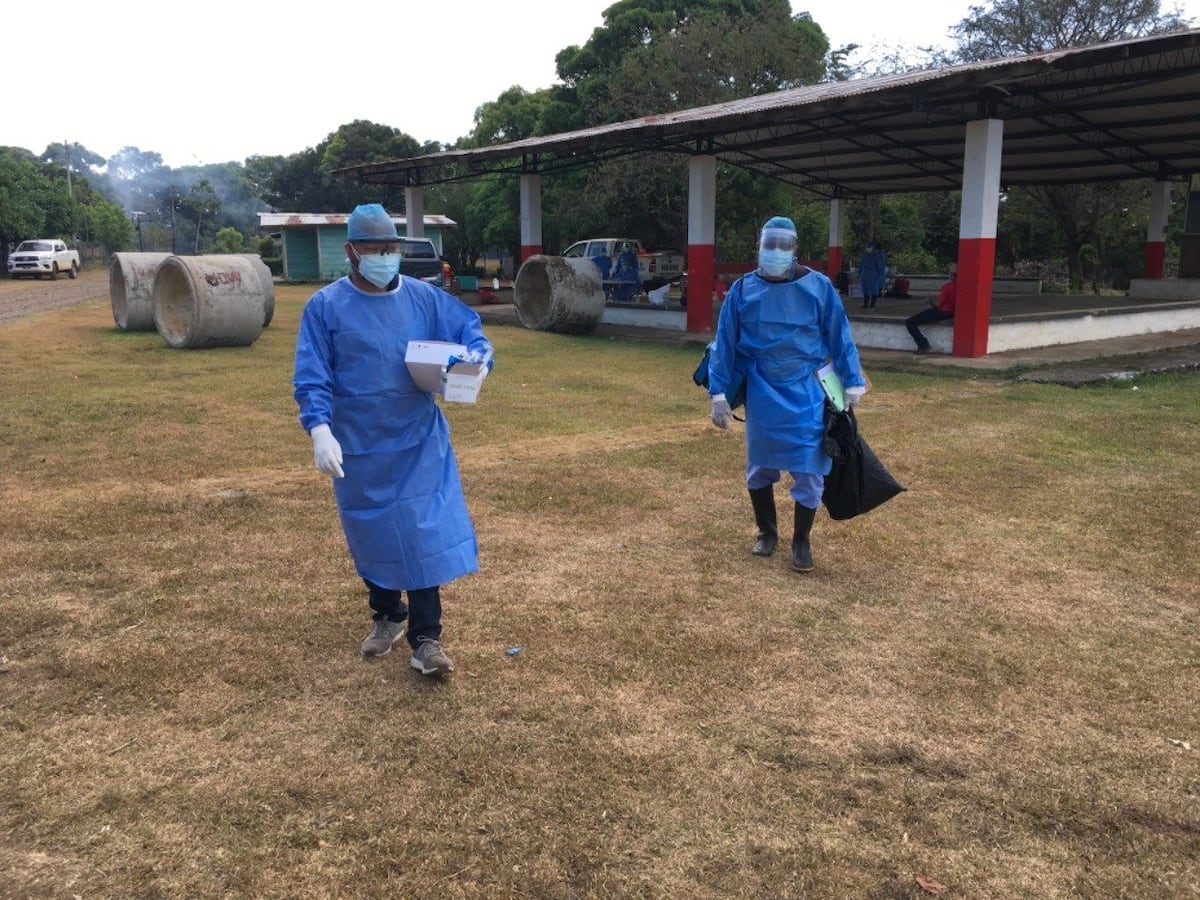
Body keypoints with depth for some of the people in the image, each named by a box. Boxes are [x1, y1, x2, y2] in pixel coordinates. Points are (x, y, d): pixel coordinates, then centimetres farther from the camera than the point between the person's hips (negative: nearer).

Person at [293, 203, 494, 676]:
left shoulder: (425, 297, 2)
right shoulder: (325, 307, -3)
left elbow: (469, 328, 9)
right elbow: (311, 377, -7)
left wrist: (477, 355, -15)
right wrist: (320, 429, -22)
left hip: (419, 443, 0)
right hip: (358, 447, 0)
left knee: (426, 534, -5)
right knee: (372, 536, 14)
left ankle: (426, 638, 6)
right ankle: (387, 616, 38)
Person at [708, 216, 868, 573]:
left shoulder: (819, 286, -4)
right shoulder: (742, 290, 0)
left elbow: (839, 337, 2)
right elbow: (724, 344, 2)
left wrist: (852, 382, 2)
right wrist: (718, 393, 0)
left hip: (806, 393, -2)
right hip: (761, 394, 2)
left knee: (808, 470, -1)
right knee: (759, 468, 13)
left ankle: (801, 542, 17)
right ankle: (766, 532, 34)